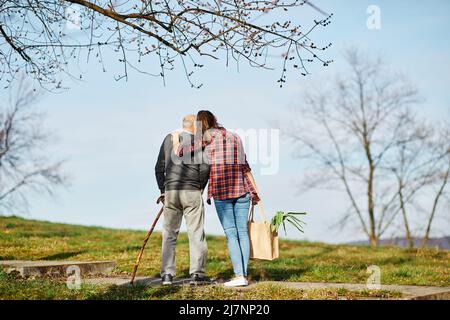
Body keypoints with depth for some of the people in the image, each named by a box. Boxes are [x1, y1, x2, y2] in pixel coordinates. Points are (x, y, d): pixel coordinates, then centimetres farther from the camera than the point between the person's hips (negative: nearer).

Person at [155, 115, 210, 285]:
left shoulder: (169, 139, 11)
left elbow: (159, 167, 11)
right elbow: (205, 168, -10)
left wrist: (162, 190, 17)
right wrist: (200, 187, 6)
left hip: (170, 192, 3)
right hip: (192, 192, -3)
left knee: (169, 234, 8)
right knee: (196, 233, 2)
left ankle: (167, 274, 3)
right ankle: (197, 273, 0)